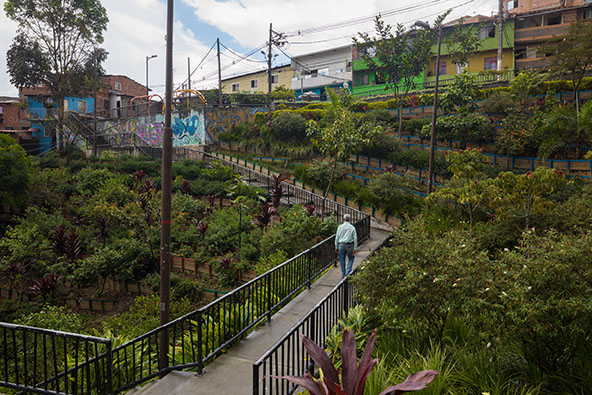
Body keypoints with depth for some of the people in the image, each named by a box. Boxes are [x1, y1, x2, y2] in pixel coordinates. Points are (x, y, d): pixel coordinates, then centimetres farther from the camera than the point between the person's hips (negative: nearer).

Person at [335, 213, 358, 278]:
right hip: (349, 245, -1)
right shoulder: (352, 227, -3)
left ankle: (343, 274, 16)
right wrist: (355, 248, -1)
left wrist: (336, 247, 8)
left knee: (342, 260, 11)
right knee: (351, 258, 15)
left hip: (341, 245, 1)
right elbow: (355, 238, -5)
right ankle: (348, 272, 3)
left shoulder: (340, 227, 0)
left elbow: (337, 237, 0)